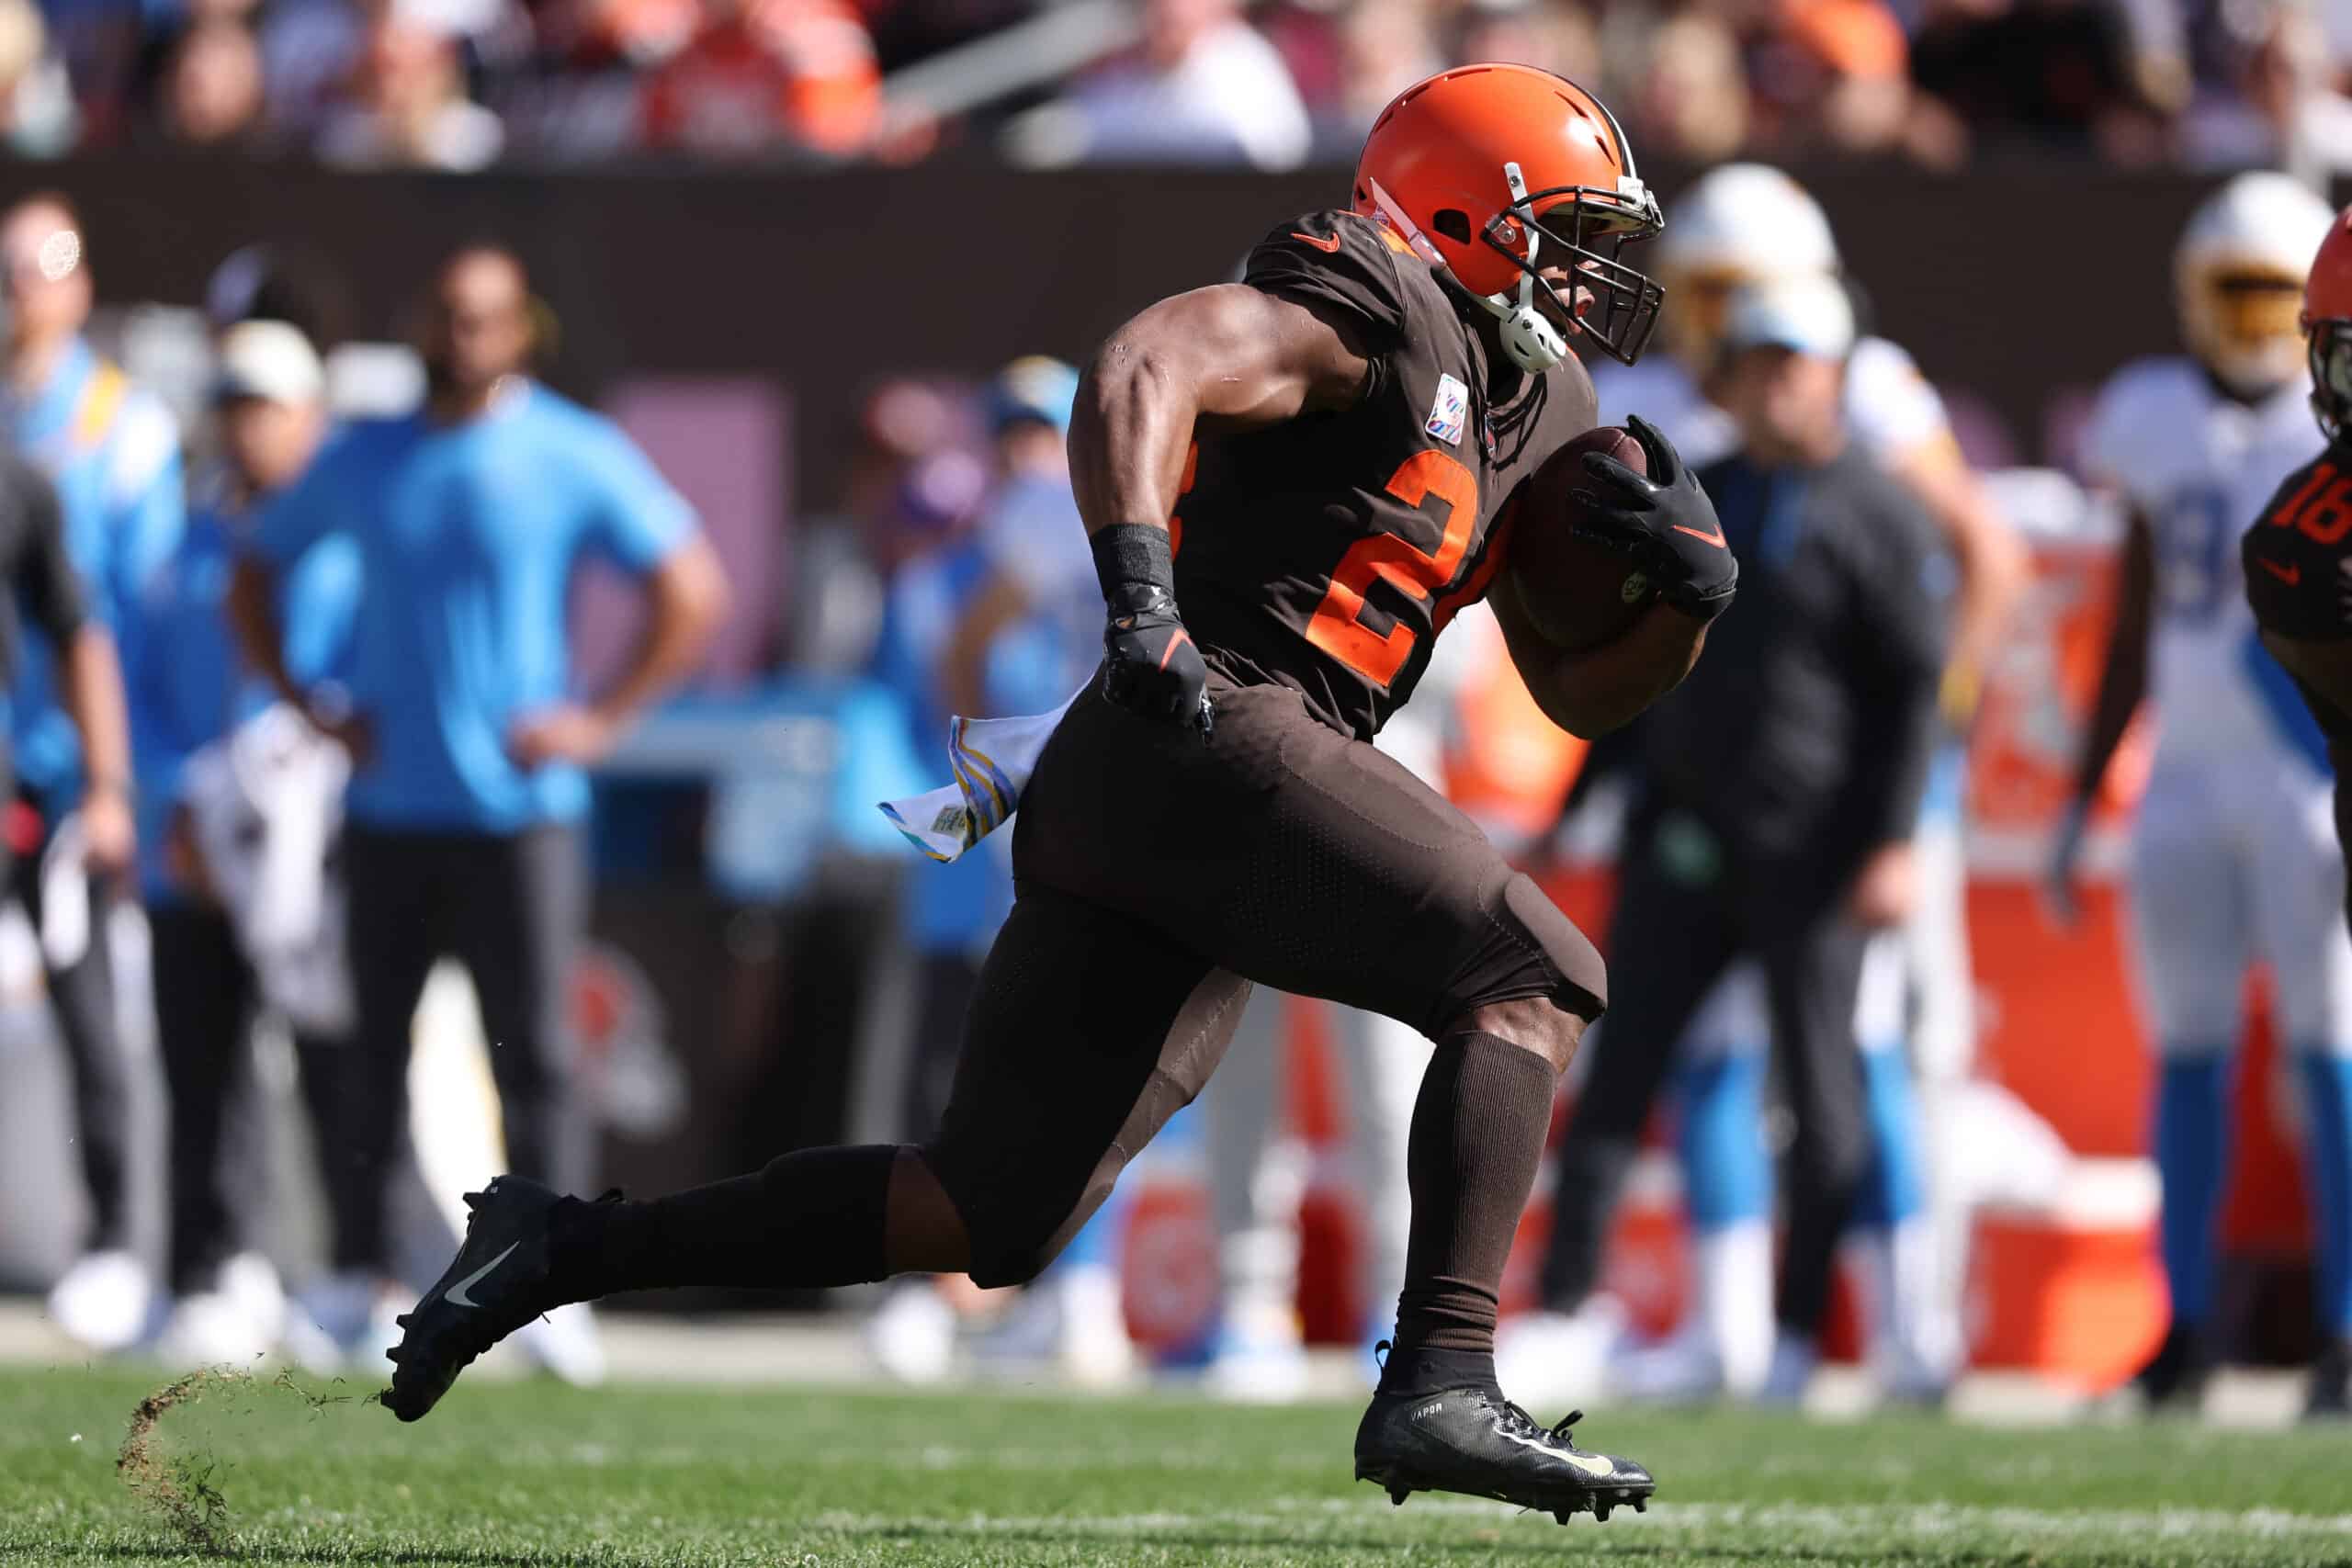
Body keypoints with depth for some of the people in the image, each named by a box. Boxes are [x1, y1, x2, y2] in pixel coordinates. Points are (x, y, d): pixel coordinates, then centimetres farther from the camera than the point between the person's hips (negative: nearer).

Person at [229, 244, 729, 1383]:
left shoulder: (575, 459, -2)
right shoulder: (363, 458, 8)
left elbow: (694, 592, -2)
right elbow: (256, 573, 19)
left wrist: (602, 721, -7)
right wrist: (306, 705, 6)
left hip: (518, 809, -3)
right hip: (386, 808, 3)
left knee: (534, 1054, -7)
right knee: (377, 1050, 6)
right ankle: (357, 1277, 13)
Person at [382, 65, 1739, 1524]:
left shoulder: (1531, 406, 25)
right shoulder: (1373, 307, -3)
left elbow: (1585, 693, 29)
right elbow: (1143, 369, -21)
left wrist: (1687, 585, 8)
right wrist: (1140, 588, -35)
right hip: (1207, 743, -9)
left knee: (987, 1214, 7)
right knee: (1530, 982, -13)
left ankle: (564, 1248, 11)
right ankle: (1442, 1388, -25)